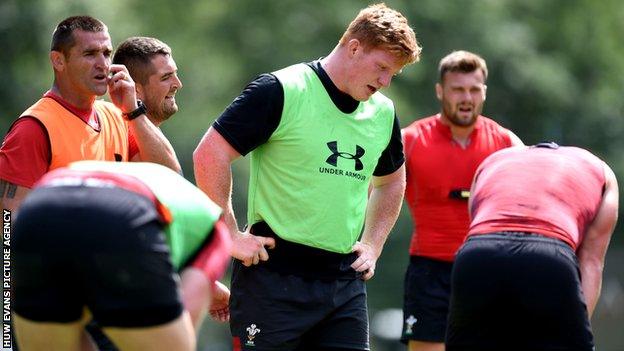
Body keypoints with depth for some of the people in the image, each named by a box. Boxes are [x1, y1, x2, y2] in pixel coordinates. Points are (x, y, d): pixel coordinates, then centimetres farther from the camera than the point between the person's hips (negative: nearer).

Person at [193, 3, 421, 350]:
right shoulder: (282, 91, -9)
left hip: (346, 280, 6)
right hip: (274, 276, -6)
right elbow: (209, 153, -11)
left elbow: (391, 180, 31)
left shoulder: (383, 112, 11)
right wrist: (230, 235, -11)